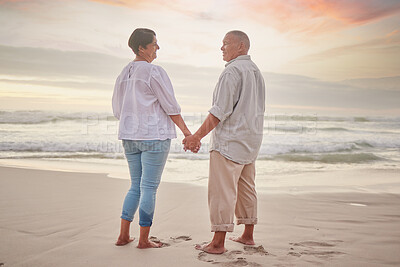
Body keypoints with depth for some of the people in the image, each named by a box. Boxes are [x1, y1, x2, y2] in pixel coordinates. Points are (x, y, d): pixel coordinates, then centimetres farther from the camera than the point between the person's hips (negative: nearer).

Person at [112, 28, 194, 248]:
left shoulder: (124, 73, 11)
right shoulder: (154, 72, -12)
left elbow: (117, 110, 17)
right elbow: (171, 107, -11)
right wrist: (186, 131, -3)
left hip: (129, 137, 8)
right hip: (154, 136, -7)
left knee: (136, 186, 16)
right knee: (149, 187, 0)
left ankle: (123, 235, 17)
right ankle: (143, 240, 8)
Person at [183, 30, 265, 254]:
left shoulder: (232, 71, -14)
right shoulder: (256, 72, 15)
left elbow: (220, 111, -19)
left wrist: (197, 136, -16)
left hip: (230, 140, -9)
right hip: (251, 141, 10)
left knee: (222, 190, -6)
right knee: (246, 188, 15)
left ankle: (218, 242, -2)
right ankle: (248, 235, 23)